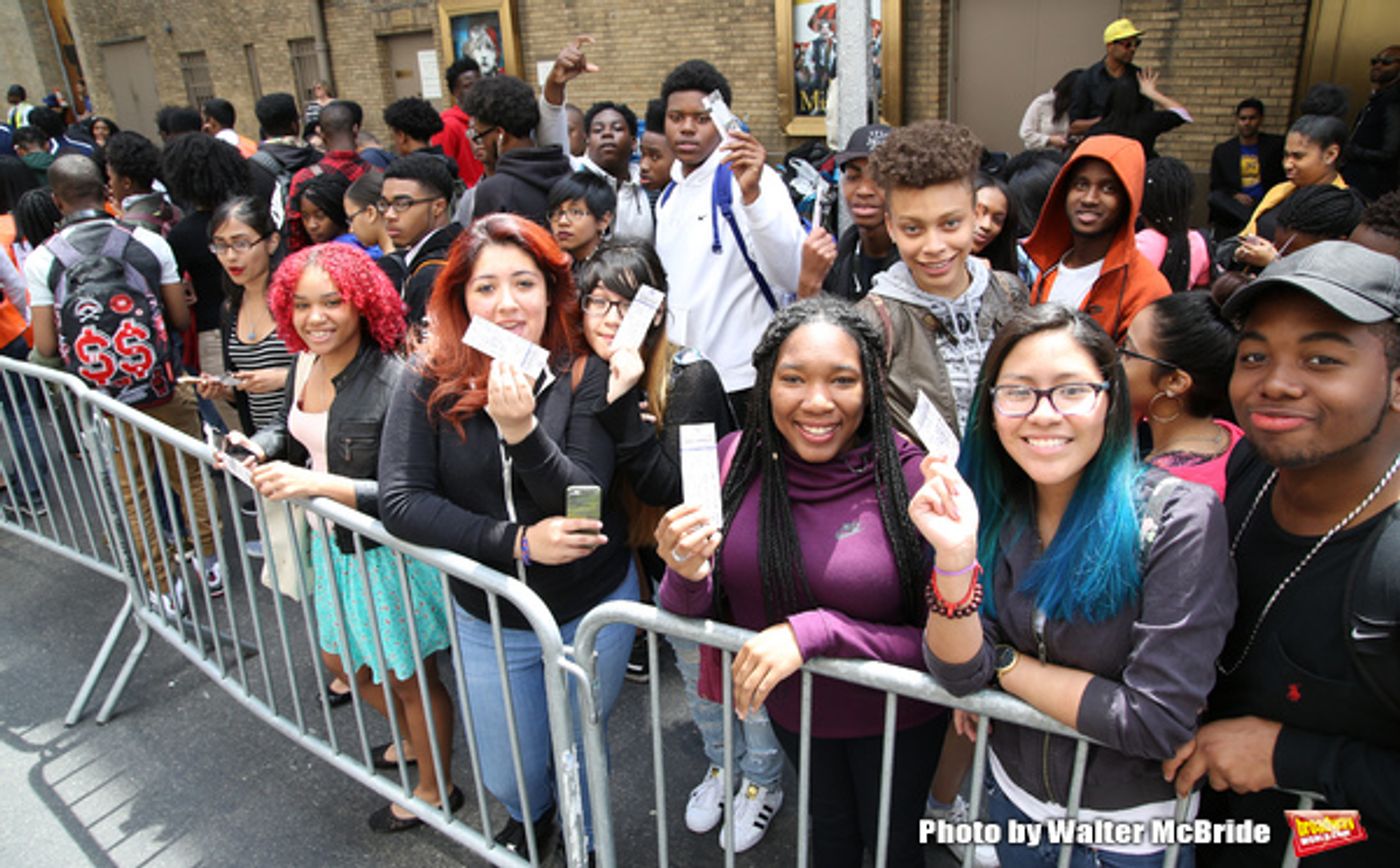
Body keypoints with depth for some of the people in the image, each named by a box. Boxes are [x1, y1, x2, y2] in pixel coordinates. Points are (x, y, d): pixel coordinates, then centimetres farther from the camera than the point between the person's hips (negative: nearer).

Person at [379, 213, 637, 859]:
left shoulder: (585, 376, -16)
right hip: (489, 618, 2)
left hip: (594, 609, -1)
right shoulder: (429, 385, -12)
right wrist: (516, 542, -25)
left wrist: (522, 430, -39)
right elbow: (400, 501, -17)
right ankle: (530, 820, 57)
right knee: (509, 776, 19)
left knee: (580, 751, 21)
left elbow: (583, 500, -22)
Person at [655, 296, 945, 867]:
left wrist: (814, 632, -34)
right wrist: (686, 578, -31)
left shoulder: (913, 481, -28)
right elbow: (693, 616, -8)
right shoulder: (735, 459, -18)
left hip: (894, 718, -2)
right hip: (791, 707, 3)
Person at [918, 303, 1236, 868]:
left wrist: (1004, 666, -17)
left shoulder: (1180, 518, -24)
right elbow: (958, 674, -16)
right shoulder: (988, 510, -11)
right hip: (1016, 800, 3)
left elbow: (1156, 722, -25)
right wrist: (954, 555, -32)